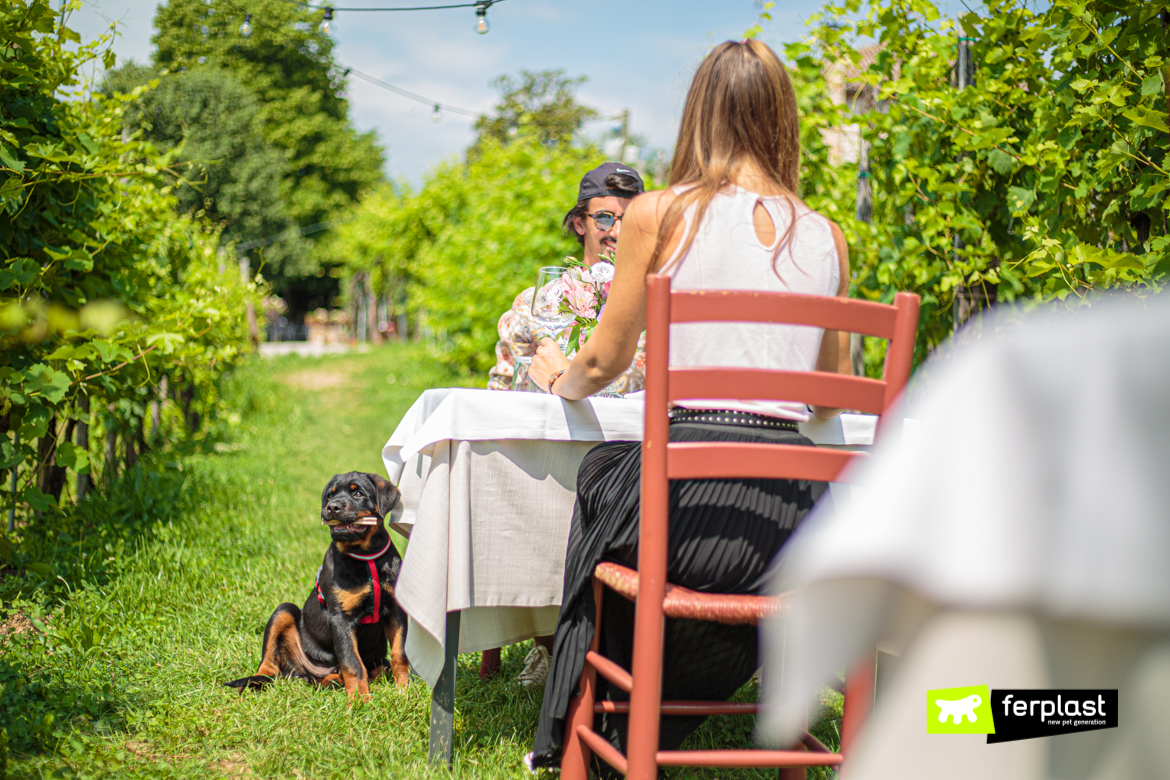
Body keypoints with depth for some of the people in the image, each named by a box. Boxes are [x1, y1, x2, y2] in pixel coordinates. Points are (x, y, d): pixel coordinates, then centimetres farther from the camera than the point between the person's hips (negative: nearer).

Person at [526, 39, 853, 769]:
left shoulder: (660, 214, -1)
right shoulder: (827, 238, 9)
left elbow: (604, 361, 9)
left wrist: (560, 378, 32)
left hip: (690, 498, -3)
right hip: (792, 516, 3)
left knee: (604, 473, 32)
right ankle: (659, 734, 49)